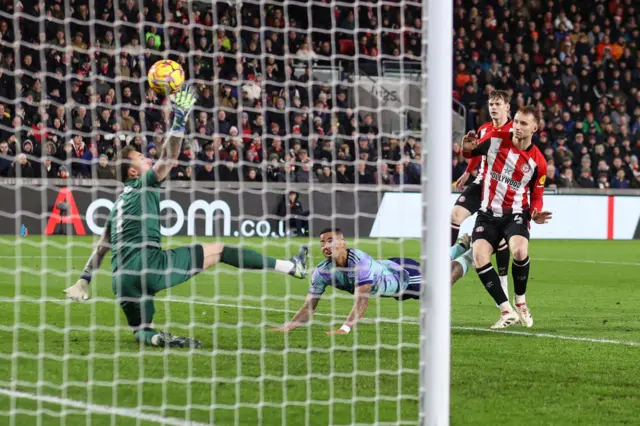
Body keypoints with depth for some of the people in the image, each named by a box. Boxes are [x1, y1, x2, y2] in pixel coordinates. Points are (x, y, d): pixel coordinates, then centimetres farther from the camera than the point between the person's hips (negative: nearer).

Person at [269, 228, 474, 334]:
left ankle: (471, 254, 45)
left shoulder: (360, 261, -47)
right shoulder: (322, 271, -27)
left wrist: (345, 328, -64)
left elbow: (362, 299, -53)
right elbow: (309, 306, -25)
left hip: (402, 273, -6)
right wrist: (288, 327, -42)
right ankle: (462, 246, 57)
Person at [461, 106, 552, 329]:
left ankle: (520, 302, -4)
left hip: (515, 214, -2)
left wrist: (535, 214, -16)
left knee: (520, 251, -31)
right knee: (479, 257, -21)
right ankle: (507, 311, -13)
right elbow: (470, 153, 12)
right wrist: (467, 148, -13)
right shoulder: (495, 138, -4)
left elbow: (536, 196, 5)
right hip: (488, 213, 2)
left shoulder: (538, 162, -6)